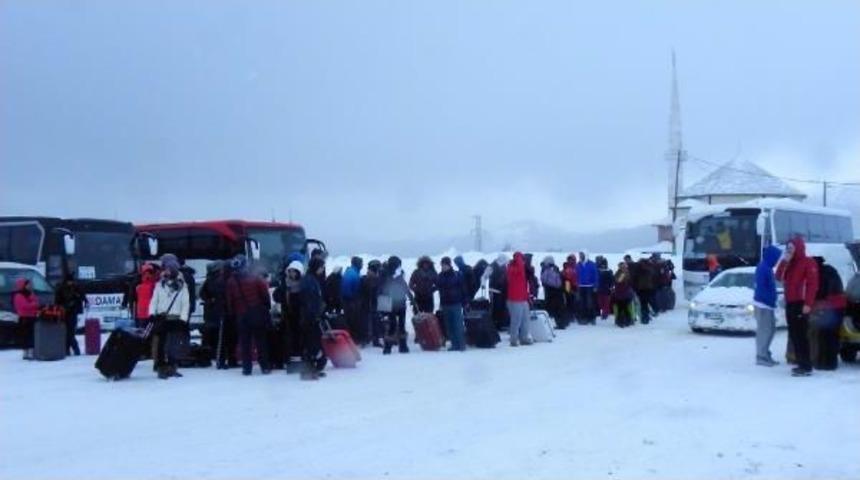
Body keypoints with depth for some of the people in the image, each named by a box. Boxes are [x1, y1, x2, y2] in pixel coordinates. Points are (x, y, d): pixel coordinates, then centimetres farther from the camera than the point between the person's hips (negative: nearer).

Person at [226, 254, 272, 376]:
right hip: (257, 314, -1)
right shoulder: (255, 279, -7)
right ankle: (265, 367, 5)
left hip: (241, 316, 1)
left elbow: (230, 302, 2)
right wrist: (267, 308, 9)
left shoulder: (231, 283, -1)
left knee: (245, 343, 9)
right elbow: (265, 295, -5)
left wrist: (233, 314, 13)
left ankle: (247, 367, 8)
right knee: (261, 341, 5)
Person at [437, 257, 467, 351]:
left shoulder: (457, 275, -4)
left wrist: (464, 302, -7)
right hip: (445, 304, 5)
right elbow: (439, 288, 14)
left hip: (456, 303, -5)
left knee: (458, 325, -7)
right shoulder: (440, 276, 9)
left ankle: (461, 345, -3)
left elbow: (463, 289, -3)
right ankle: (454, 344, 11)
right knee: (449, 326, 5)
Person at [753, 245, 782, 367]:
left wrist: (772, 301, 14)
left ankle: (765, 354, 23)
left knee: (771, 328, 15)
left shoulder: (767, 268, 14)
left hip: (767, 304, 10)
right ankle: (761, 356, -2)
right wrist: (771, 301, -20)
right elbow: (761, 288, -22)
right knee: (764, 330, -6)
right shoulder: (763, 268, -16)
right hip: (763, 304, -10)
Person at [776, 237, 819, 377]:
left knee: (800, 335, -12)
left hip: (801, 304, -8)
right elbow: (779, 277, 9)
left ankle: (806, 366, -11)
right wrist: (784, 261, -1)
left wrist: (808, 304, -21)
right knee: (793, 335, 9)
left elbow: (812, 284, -14)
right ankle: (801, 364, 15)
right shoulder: (790, 263, 19)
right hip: (790, 303, 8)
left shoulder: (808, 262, -6)